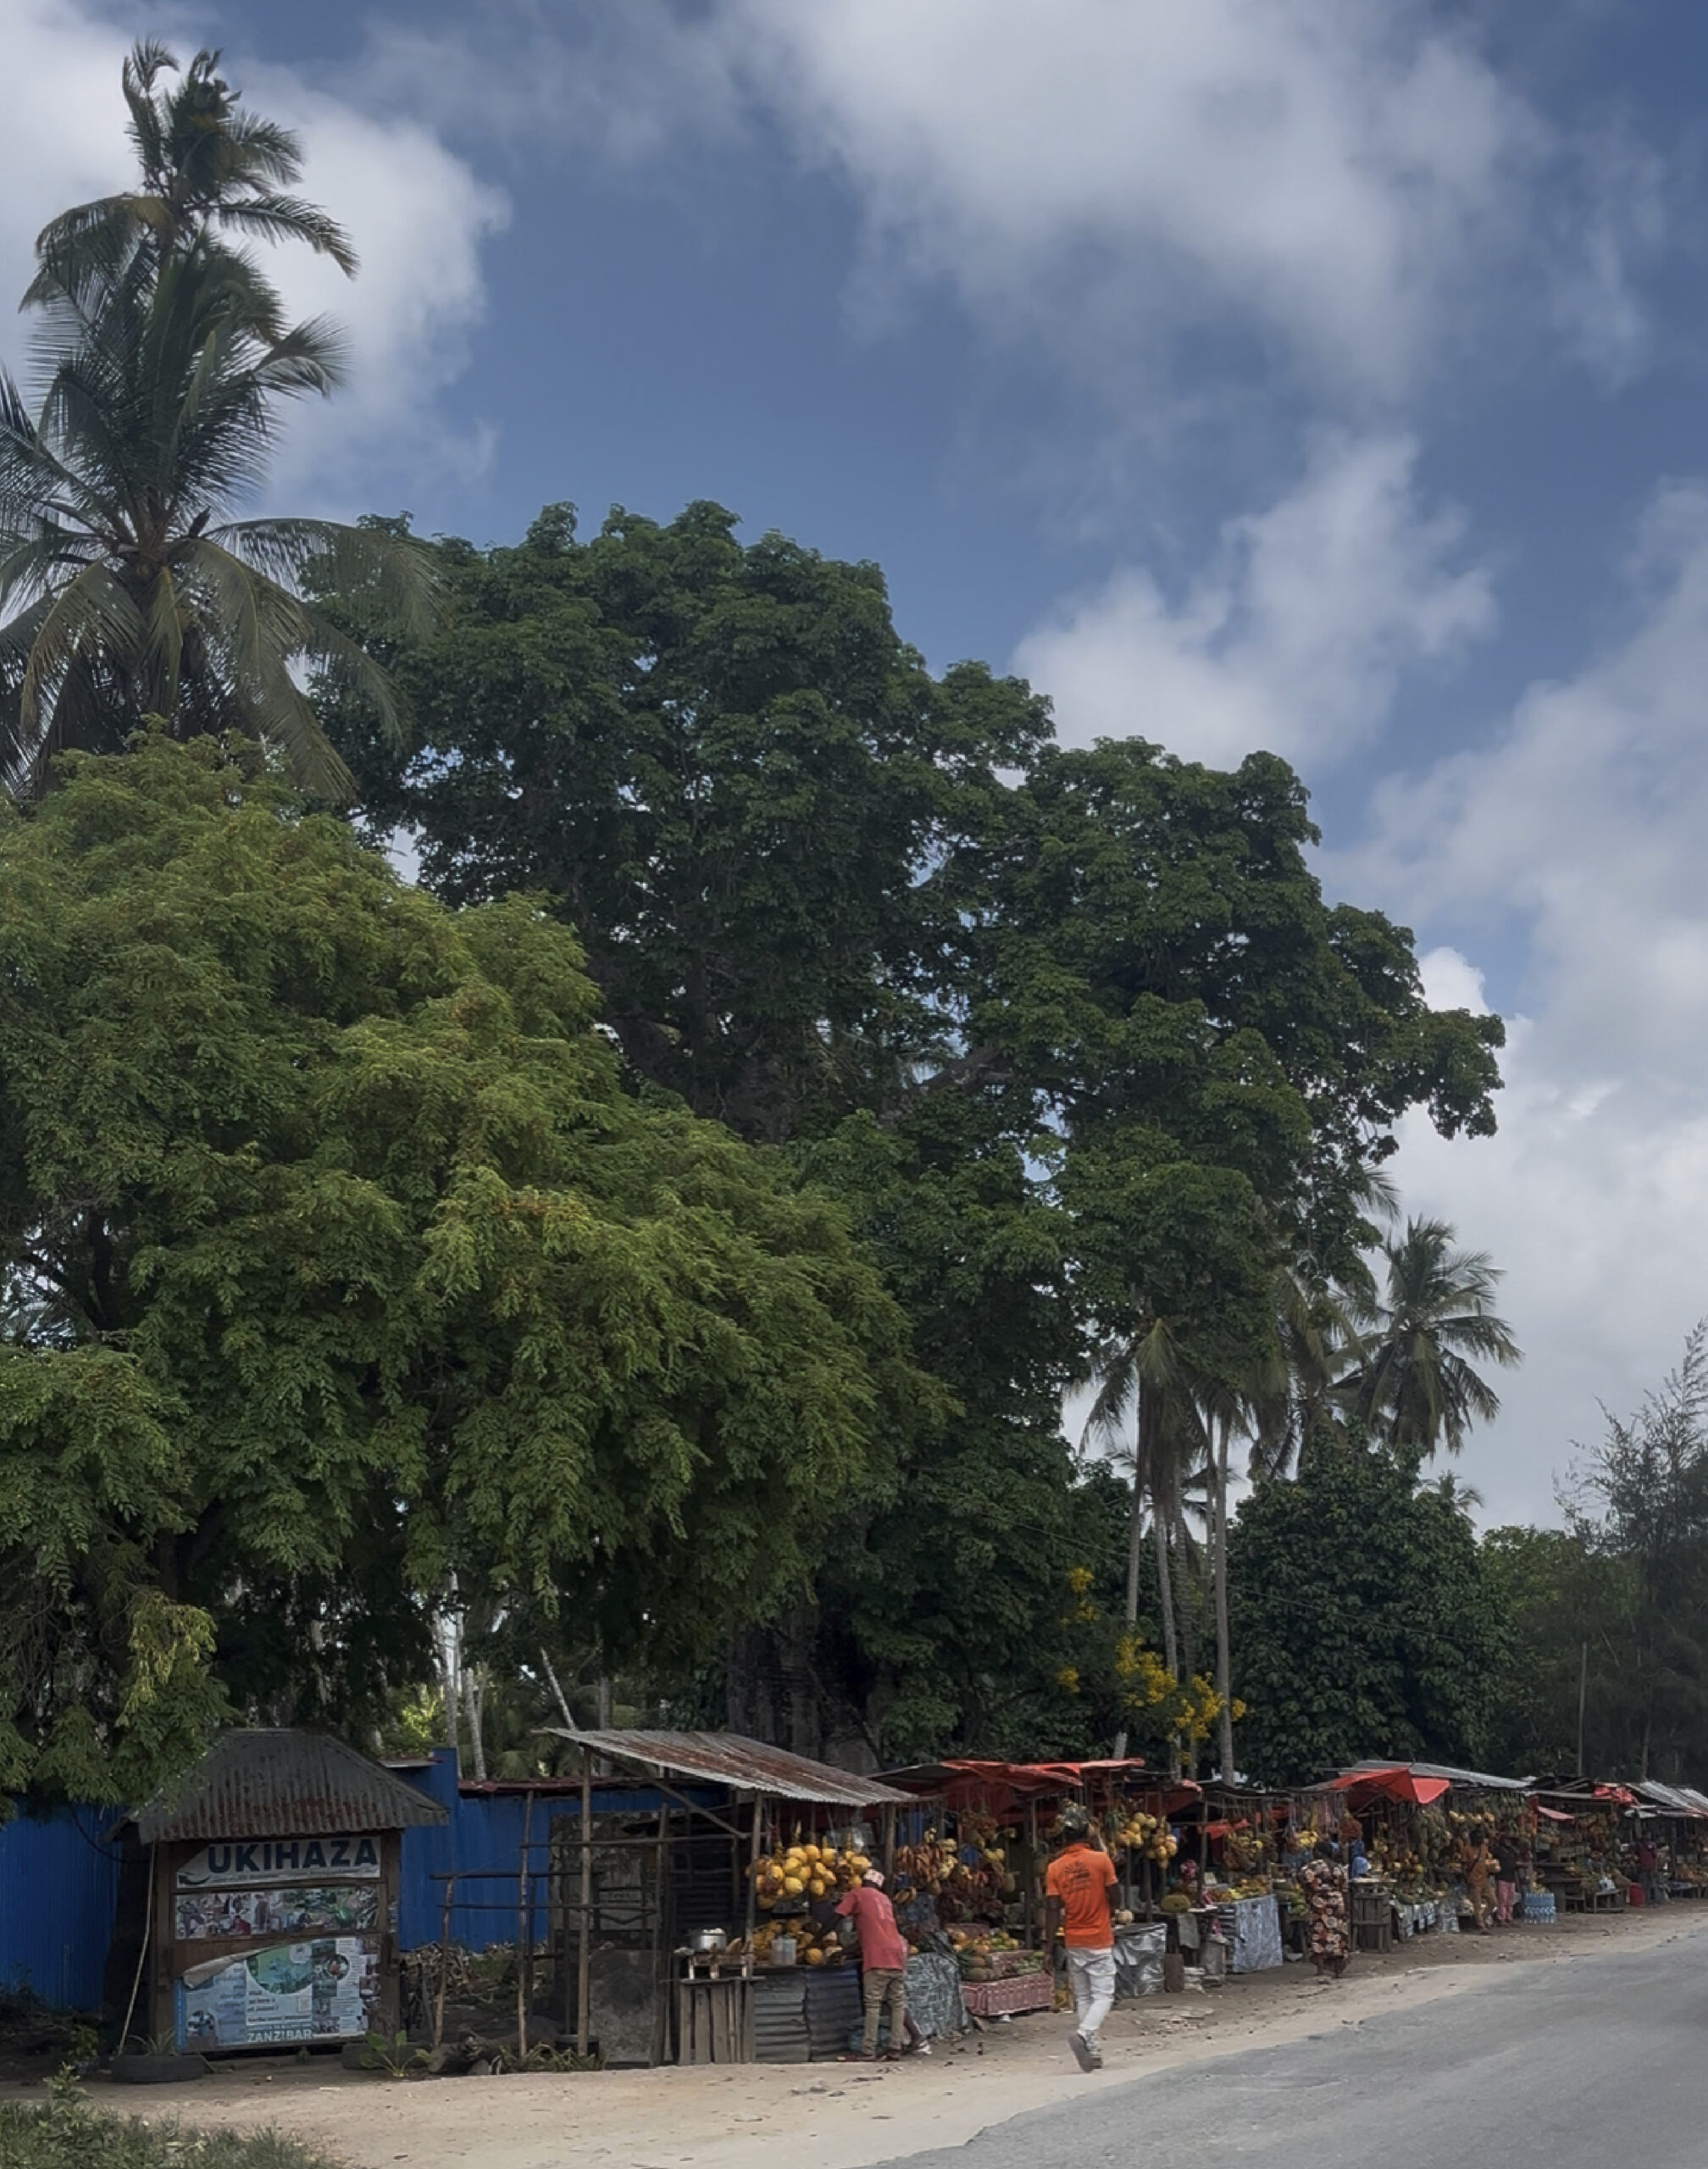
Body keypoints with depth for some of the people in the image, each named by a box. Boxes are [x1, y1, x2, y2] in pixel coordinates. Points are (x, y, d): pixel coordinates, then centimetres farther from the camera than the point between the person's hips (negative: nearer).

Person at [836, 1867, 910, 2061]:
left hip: (877, 1958, -5)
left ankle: (868, 2053, -9)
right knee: (898, 2004, 9)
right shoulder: (885, 1899, 26)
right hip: (897, 1955, 6)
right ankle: (895, 2050, 5)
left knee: (873, 2005, -6)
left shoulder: (857, 1894, 8)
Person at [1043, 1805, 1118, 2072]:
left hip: (1073, 1943, 3)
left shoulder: (1055, 1868, -4)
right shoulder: (1101, 1860, -10)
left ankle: (1091, 2053, 13)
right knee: (1103, 1995, 1)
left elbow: (1053, 1909, -5)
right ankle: (1084, 2034, -23)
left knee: (1082, 1998, 13)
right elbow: (1113, 1895, -1)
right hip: (1100, 1941, -3)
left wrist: (1049, 1945, 0)